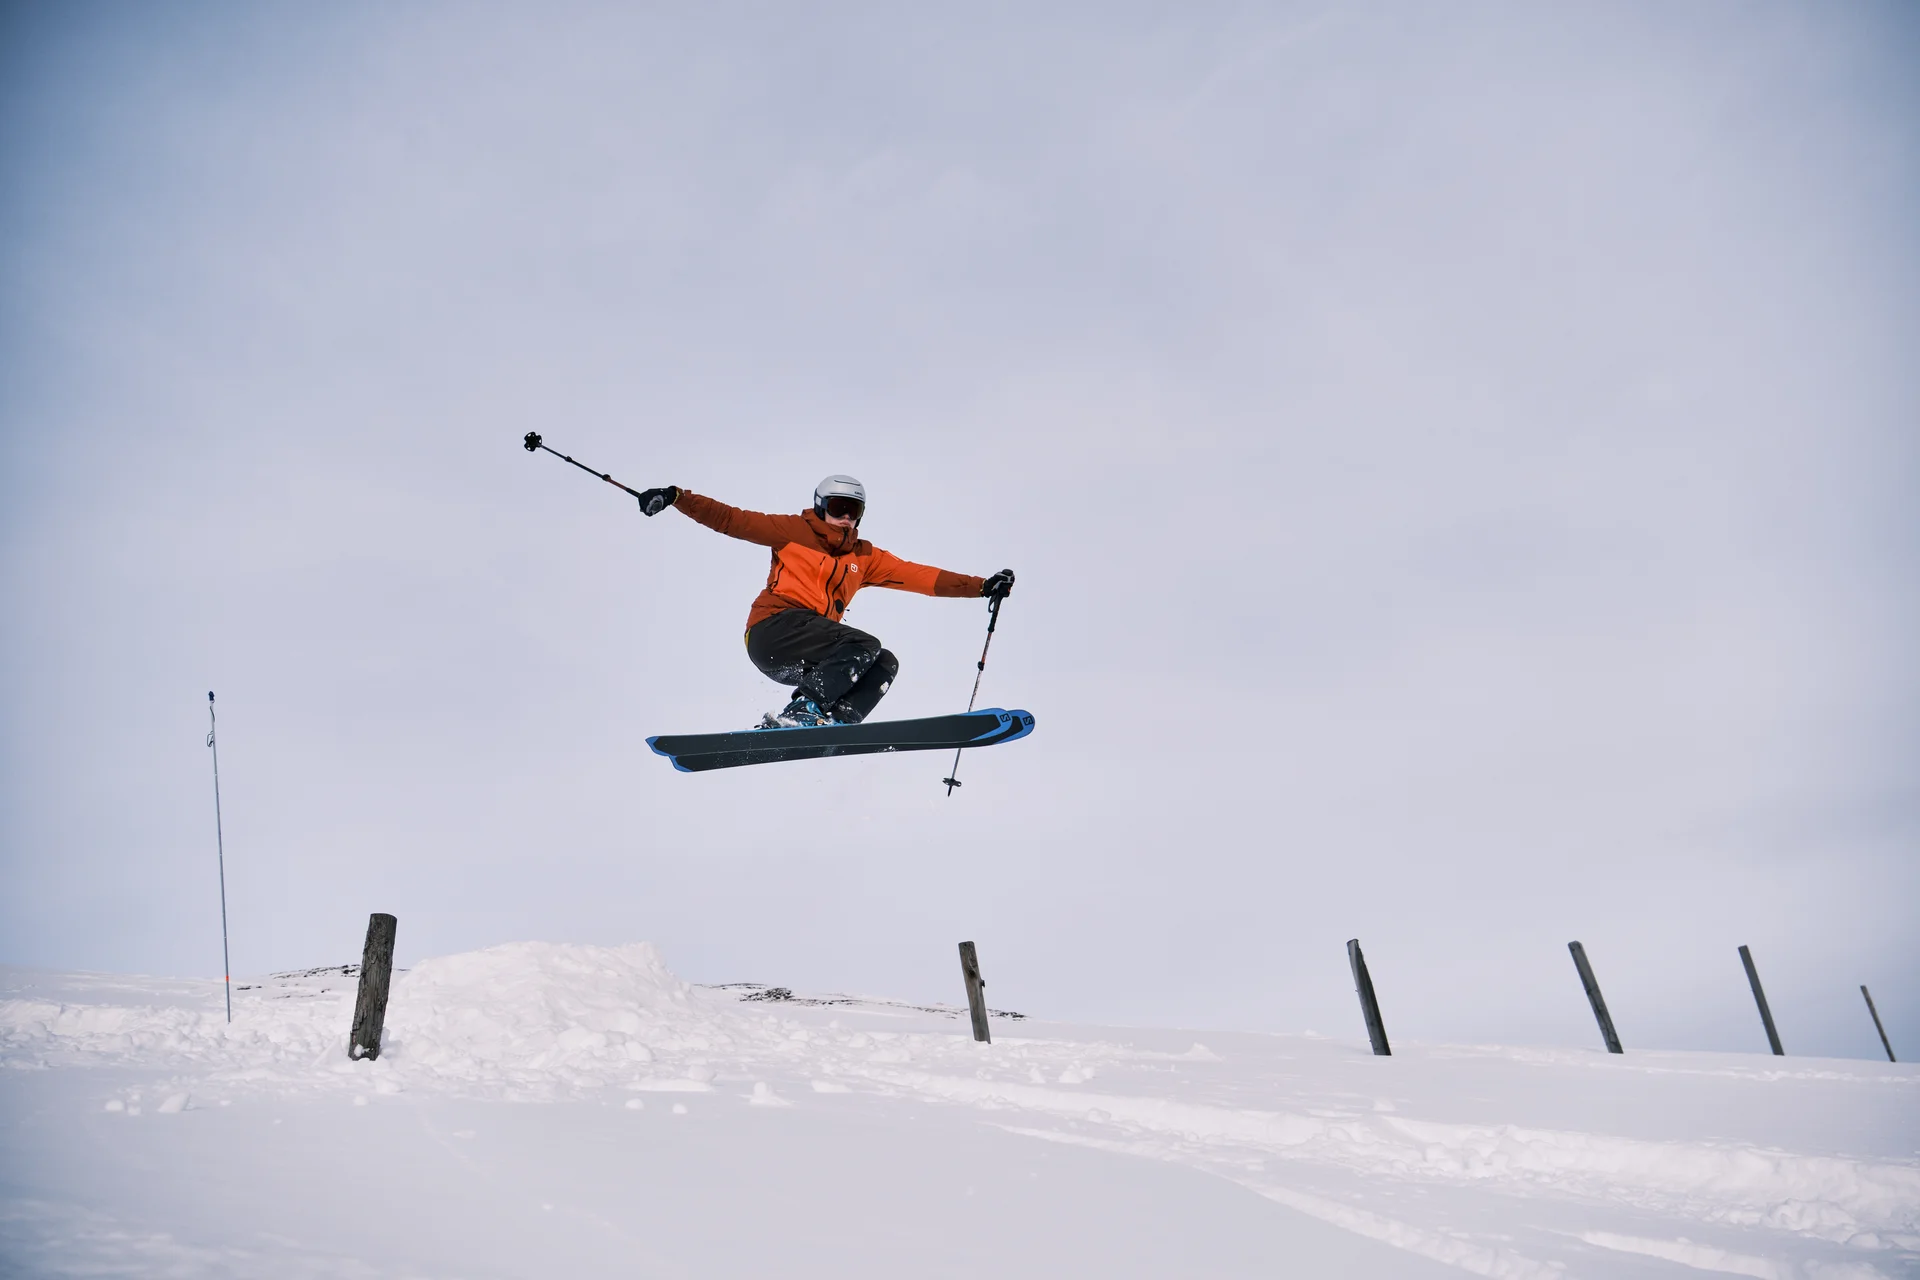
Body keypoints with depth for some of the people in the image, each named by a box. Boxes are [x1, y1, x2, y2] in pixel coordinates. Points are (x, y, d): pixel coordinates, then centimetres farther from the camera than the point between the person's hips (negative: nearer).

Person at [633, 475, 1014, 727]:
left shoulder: (864, 557, 18)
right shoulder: (794, 531, 6)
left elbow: (917, 575, 10)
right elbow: (731, 519, 3)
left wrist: (982, 586, 3)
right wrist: (676, 498, -8)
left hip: (809, 657, 6)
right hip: (774, 632, -6)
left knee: (885, 664, -10)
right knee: (865, 645, -23)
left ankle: (831, 724, -25)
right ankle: (799, 714, -24)